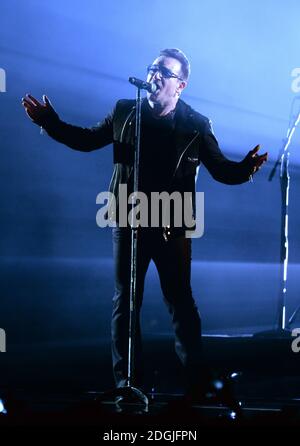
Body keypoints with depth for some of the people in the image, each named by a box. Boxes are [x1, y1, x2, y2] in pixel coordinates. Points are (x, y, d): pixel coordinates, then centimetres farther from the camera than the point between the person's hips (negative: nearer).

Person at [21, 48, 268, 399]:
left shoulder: (196, 126, -4)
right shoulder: (125, 112, 1)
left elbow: (220, 169, -3)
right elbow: (87, 140, 13)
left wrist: (245, 169, -24)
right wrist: (50, 122, 4)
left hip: (173, 228, -2)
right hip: (129, 224, 2)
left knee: (180, 301, 4)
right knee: (125, 301, 7)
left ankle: (196, 379, 15)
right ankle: (127, 379, 17)